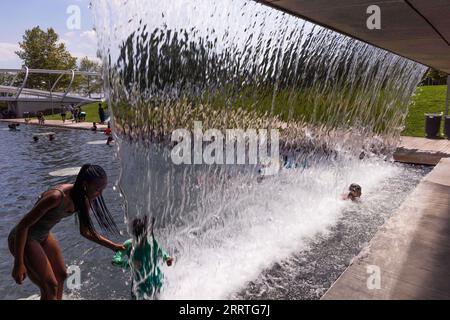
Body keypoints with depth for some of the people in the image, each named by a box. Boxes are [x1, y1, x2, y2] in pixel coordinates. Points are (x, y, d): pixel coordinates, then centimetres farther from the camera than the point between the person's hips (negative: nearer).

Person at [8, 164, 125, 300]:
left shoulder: (83, 200, -11)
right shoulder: (56, 196, -35)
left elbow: (86, 232, 3)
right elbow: (23, 225, -28)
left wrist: (113, 246, -1)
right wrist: (18, 264, -22)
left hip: (44, 236, 8)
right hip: (23, 238, -8)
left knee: (61, 275, 18)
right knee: (50, 286, -7)